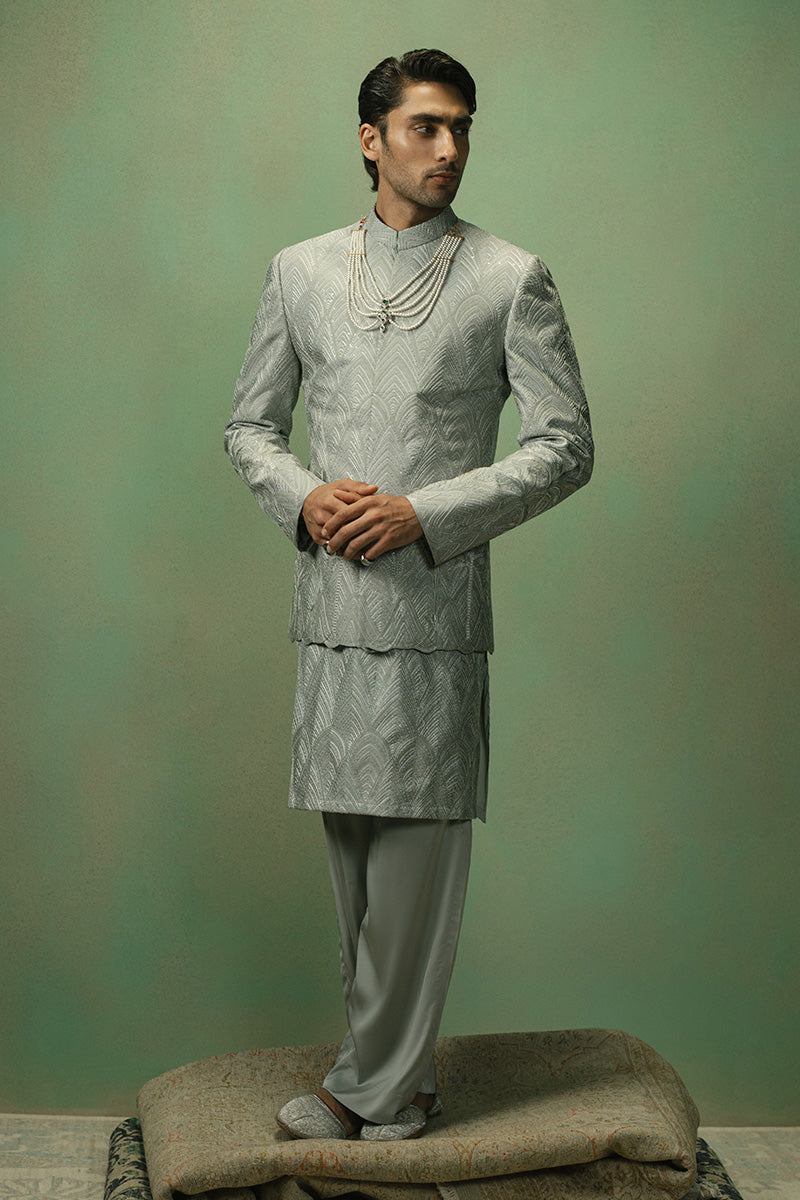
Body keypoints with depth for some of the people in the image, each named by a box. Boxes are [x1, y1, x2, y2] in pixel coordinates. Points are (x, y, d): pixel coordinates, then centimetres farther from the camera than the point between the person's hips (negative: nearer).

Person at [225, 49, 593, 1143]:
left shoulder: (512, 279, 1)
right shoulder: (299, 272, 12)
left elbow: (565, 446, -2)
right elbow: (250, 424, 16)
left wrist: (424, 513, -13)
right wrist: (302, 497, -6)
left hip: (436, 609, -4)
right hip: (329, 607, 4)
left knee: (416, 857, -1)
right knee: (353, 850, 10)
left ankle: (371, 1090, 12)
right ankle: (397, 1079, 24)